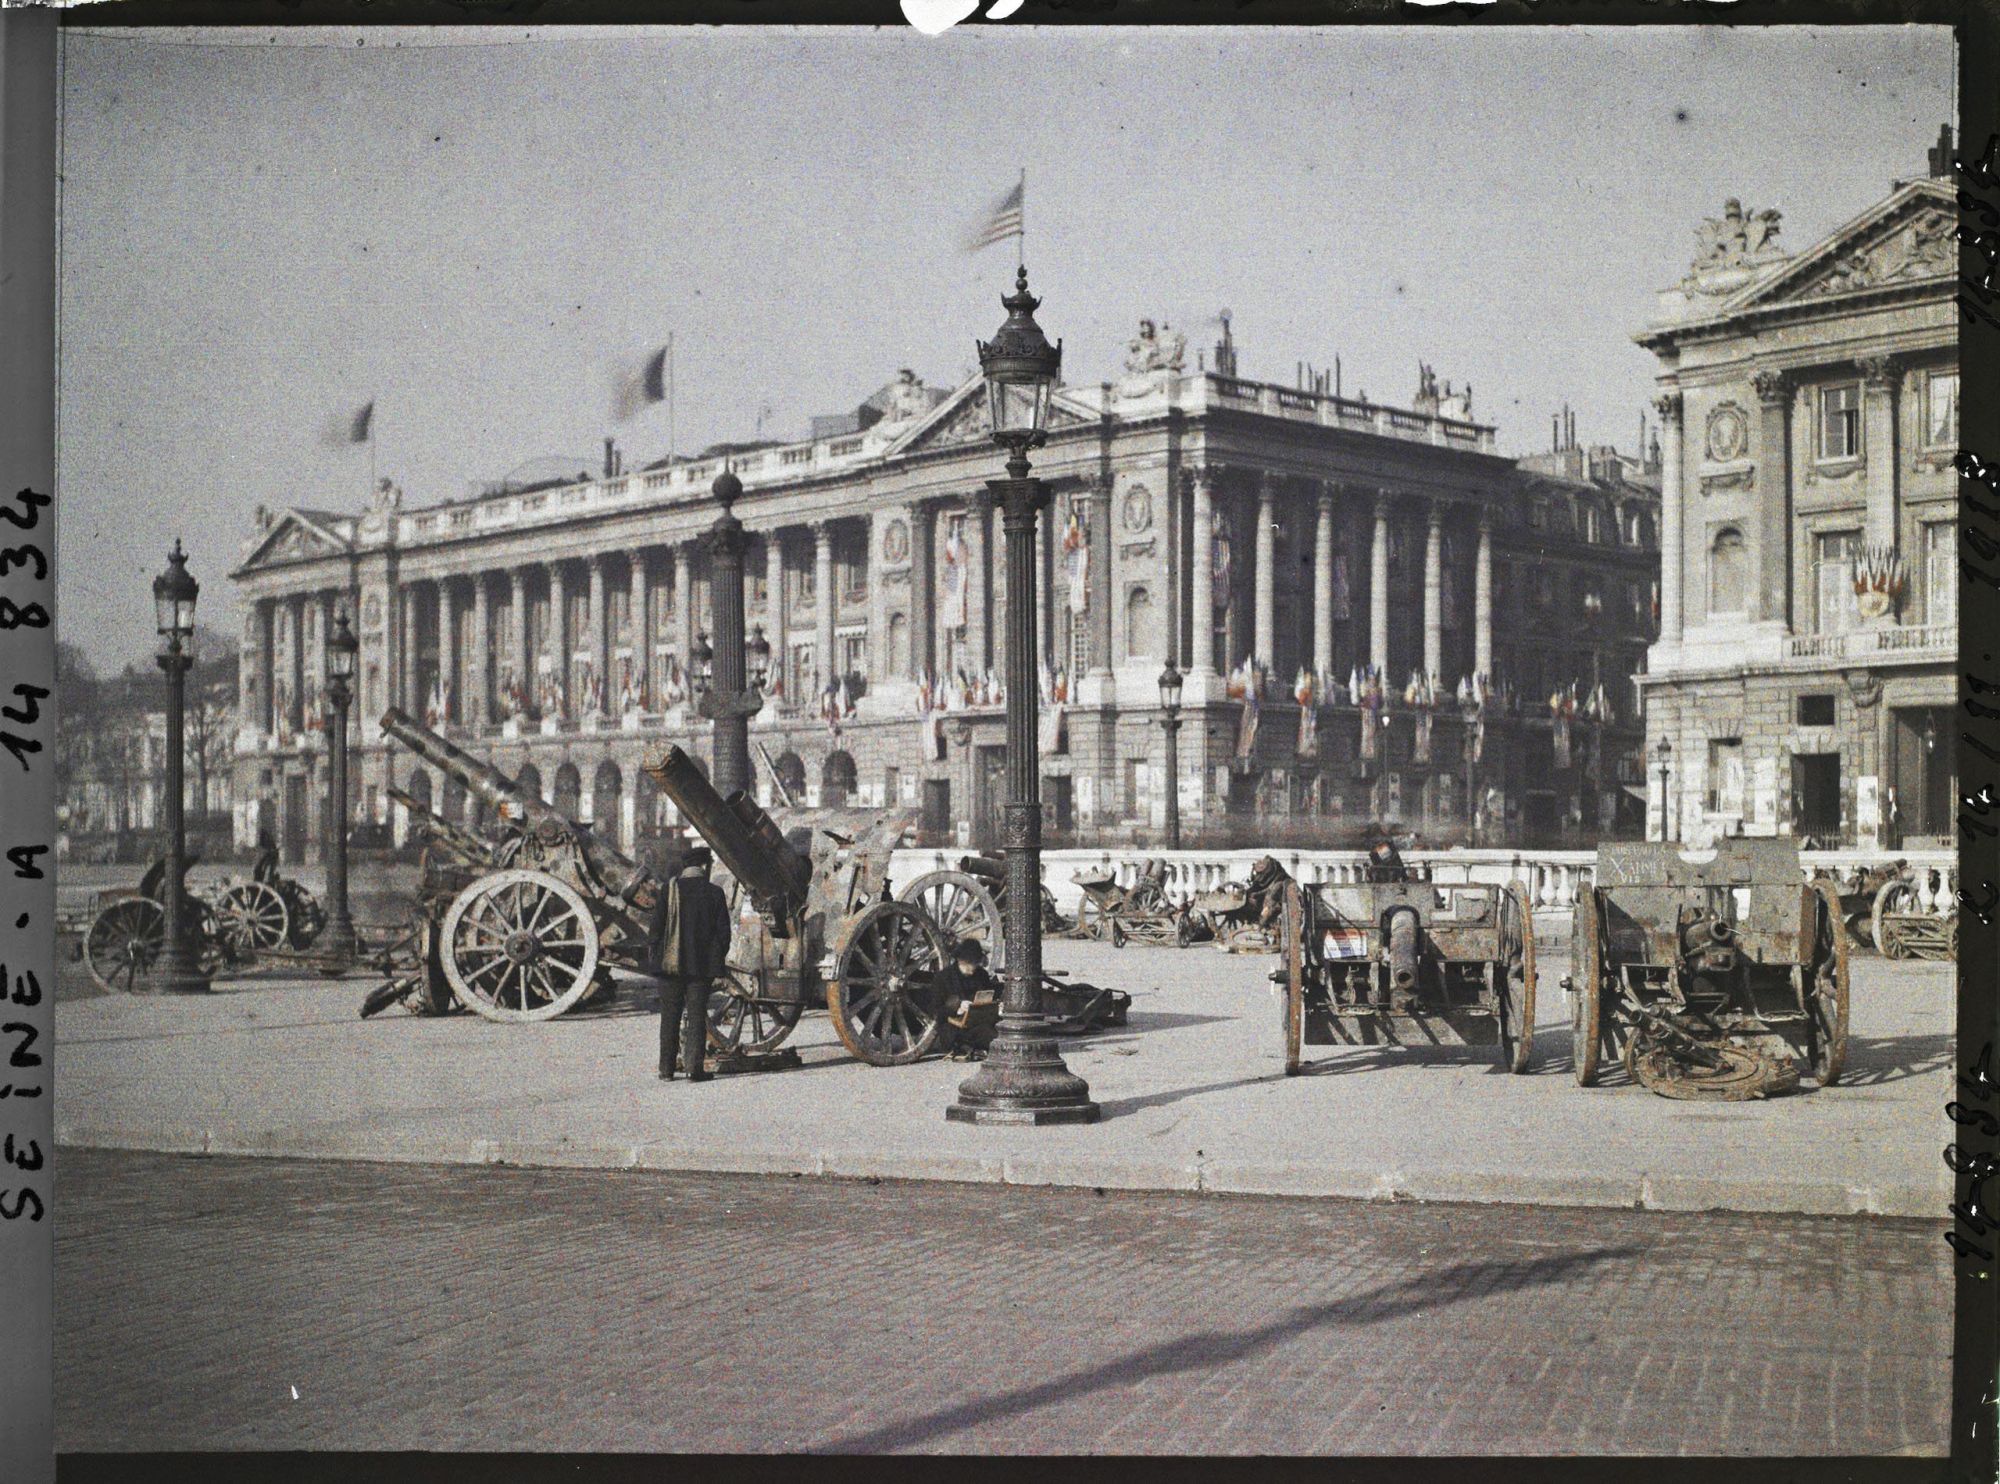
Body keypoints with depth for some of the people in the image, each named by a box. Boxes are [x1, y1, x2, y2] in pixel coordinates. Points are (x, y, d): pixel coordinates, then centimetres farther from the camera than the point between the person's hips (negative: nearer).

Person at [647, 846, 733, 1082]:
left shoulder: (670, 889, -4)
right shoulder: (714, 893, -2)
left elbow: (657, 923, -4)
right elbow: (723, 930, 1)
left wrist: (652, 950, 8)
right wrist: (719, 957, 12)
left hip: (671, 963, 0)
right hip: (703, 965, 0)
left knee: (670, 1016, 9)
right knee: (697, 1014, 4)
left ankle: (667, 1068, 11)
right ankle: (694, 1068, -2)